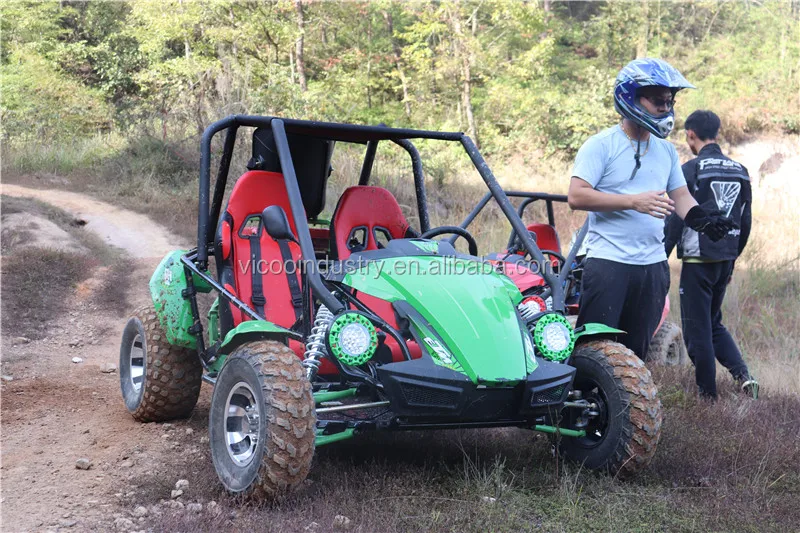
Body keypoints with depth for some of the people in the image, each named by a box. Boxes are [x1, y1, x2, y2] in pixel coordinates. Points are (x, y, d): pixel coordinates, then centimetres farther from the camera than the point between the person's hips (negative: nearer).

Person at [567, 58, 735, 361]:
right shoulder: (601, 145, -6)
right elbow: (576, 196, -15)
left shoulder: (666, 150, 14)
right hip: (608, 264, -6)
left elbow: (680, 196, 15)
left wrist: (702, 219, -8)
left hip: (653, 265, 6)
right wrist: (634, 202, -21)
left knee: (636, 350, 13)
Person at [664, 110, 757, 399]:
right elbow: (745, 222, 13)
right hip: (725, 259, 7)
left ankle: (708, 395, 8)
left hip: (698, 259, -6)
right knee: (714, 323, 21)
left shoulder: (691, 169, -10)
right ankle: (743, 375, 4)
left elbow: (675, 220, -12)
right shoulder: (739, 171, 9)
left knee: (697, 330, 3)